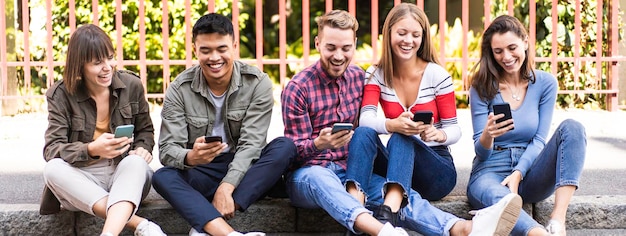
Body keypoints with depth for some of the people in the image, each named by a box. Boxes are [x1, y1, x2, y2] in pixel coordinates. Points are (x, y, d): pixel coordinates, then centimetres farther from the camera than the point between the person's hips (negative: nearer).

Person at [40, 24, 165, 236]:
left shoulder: (132, 85, 1)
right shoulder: (61, 95, -5)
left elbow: (145, 130, 16)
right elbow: (51, 149, -14)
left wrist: (143, 149, -9)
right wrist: (91, 150, -34)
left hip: (125, 177, 1)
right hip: (82, 179, 0)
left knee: (136, 162, -33)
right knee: (53, 169, -32)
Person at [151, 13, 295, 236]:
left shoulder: (257, 82, -9)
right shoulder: (180, 89, -7)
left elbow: (251, 144, -17)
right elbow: (167, 149, -13)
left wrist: (226, 188, -32)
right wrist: (190, 157, -38)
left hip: (245, 172, 0)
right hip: (200, 176, 0)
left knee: (284, 147, -27)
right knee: (162, 177, -30)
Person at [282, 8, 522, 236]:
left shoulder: (358, 77, 9)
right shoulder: (298, 88, -6)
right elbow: (295, 151, -6)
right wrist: (320, 143, -30)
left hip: (349, 171, 4)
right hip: (306, 174, -4)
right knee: (319, 178, -41)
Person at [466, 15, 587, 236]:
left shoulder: (545, 83, 4)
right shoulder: (482, 87, 0)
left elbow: (539, 140, 1)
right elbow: (481, 152, -1)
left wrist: (518, 174, -17)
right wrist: (487, 136, -26)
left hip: (529, 174, 2)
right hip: (491, 170, -2)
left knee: (572, 128, -26)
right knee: (498, 198, -41)